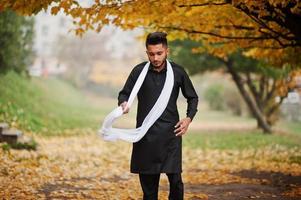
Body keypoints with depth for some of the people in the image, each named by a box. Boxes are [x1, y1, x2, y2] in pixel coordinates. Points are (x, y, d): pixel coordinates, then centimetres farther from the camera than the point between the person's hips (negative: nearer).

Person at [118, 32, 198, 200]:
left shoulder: (178, 72, 1)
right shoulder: (139, 71, 0)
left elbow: (193, 98, 12)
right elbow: (124, 93, 8)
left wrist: (189, 118, -2)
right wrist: (123, 103, -15)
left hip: (171, 132, -1)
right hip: (146, 133, 1)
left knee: (175, 178, -6)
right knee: (148, 180, 6)